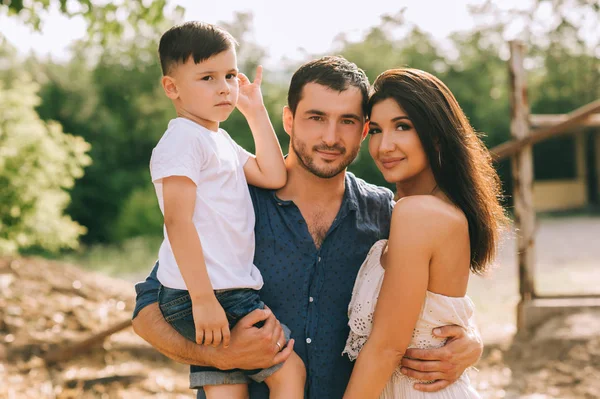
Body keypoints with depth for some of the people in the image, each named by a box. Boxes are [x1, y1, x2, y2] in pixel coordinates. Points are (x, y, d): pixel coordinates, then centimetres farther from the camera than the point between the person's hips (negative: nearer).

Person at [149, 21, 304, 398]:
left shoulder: (221, 141, 20)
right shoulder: (184, 139, -12)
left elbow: (274, 177, 12)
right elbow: (178, 222, -20)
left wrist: (256, 111, 13)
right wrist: (203, 300, -24)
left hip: (220, 294, 9)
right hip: (198, 296, -9)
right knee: (290, 368, -6)